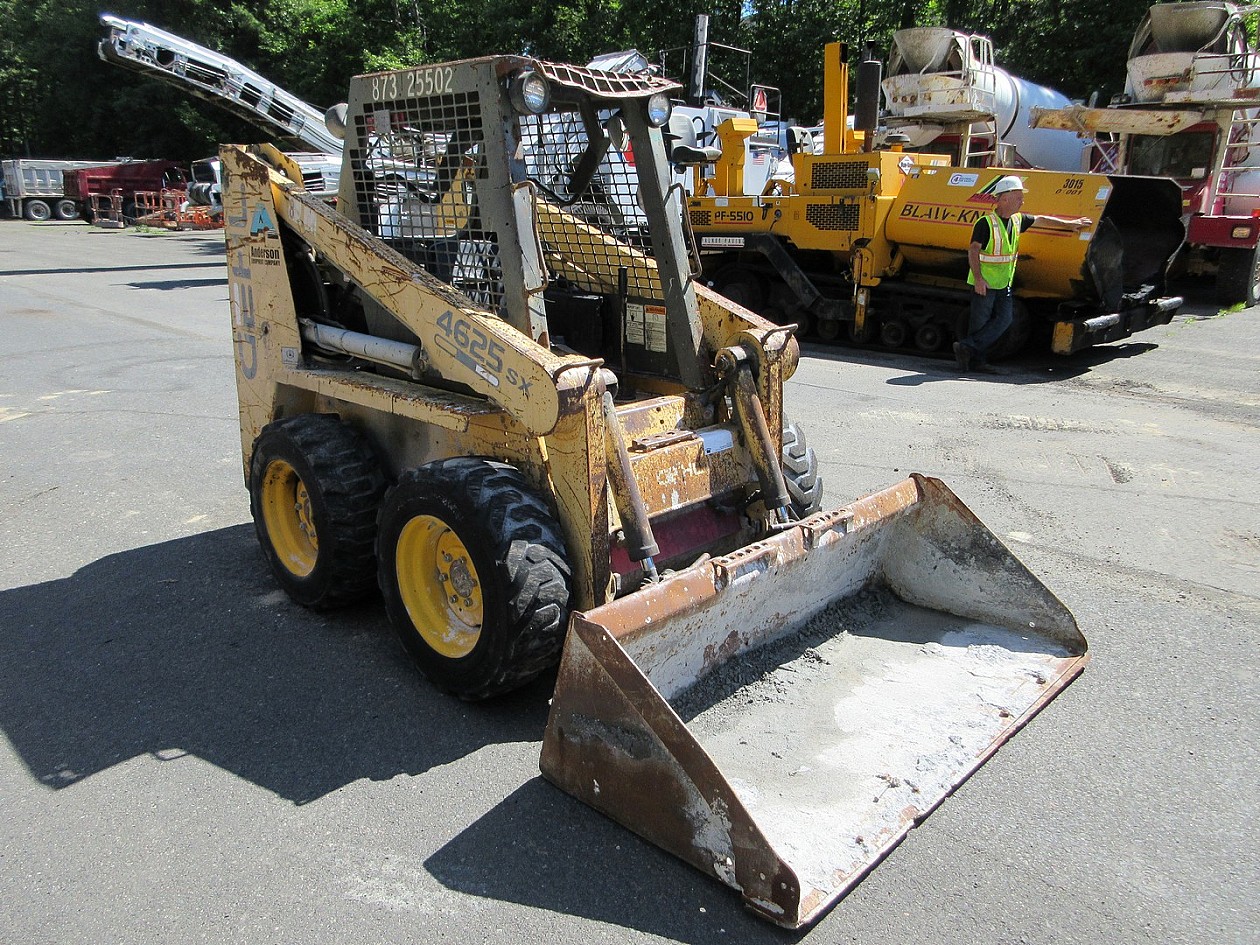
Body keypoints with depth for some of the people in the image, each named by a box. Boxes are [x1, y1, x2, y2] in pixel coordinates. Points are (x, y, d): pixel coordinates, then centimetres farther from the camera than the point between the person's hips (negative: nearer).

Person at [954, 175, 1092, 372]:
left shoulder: (1017, 220, 10)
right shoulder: (985, 223, -14)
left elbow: (1041, 220, 24)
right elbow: (973, 250, -18)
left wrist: (1070, 224, 29)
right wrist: (978, 278, -27)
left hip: (1004, 284, 8)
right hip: (984, 284, -8)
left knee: (1004, 320, -2)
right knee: (980, 324, -3)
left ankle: (967, 347, -1)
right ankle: (975, 360, 7)